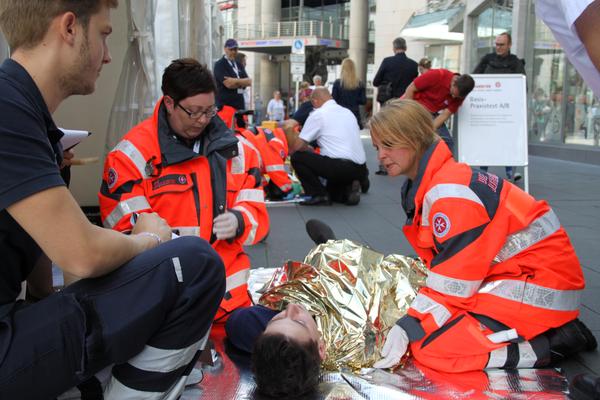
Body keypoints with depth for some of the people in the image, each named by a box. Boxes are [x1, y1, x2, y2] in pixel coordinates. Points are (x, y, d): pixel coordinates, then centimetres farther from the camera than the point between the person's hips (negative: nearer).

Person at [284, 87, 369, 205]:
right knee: (331, 191, 33)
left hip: (340, 167, -8)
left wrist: (288, 129, 18)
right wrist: (313, 150, 36)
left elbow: (296, 147, -2)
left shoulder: (318, 114, -3)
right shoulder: (347, 112, 19)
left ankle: (319, 195, -1)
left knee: (297, 157, 4)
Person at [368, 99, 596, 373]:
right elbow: (440, 263, 10)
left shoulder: (450, 193, -23)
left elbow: (452, 282, -22)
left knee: (431, 346, -18)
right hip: (505, 273, 10)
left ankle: (552, 344, -7)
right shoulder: (425, 186, 9)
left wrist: (408, 328, -21)